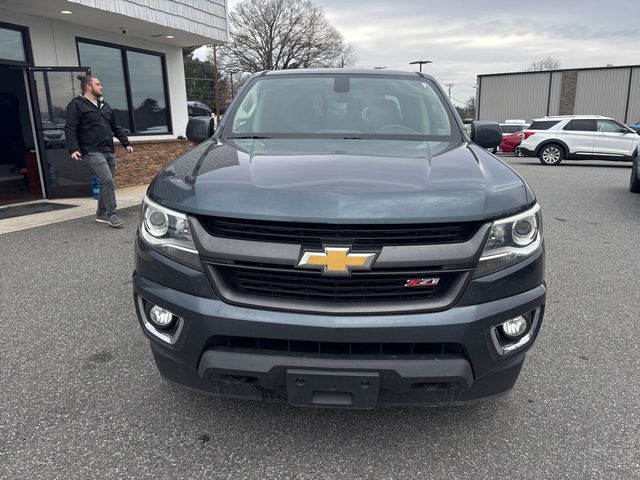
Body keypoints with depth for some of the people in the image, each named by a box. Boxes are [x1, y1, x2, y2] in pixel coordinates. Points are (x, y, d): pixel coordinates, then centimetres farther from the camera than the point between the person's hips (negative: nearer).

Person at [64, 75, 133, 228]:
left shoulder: (104, 105, 21)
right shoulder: (77, 105, -2)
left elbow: (116, 127, 25)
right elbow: (70, 129, -9)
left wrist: (126, 143, 17)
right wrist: (73, 149, -20)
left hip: (109, 151, 7)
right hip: (93, 151, -7)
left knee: (107, 183, 8)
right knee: (107, 181, -19)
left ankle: (102, 214, 19)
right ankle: (111, 214, -12)